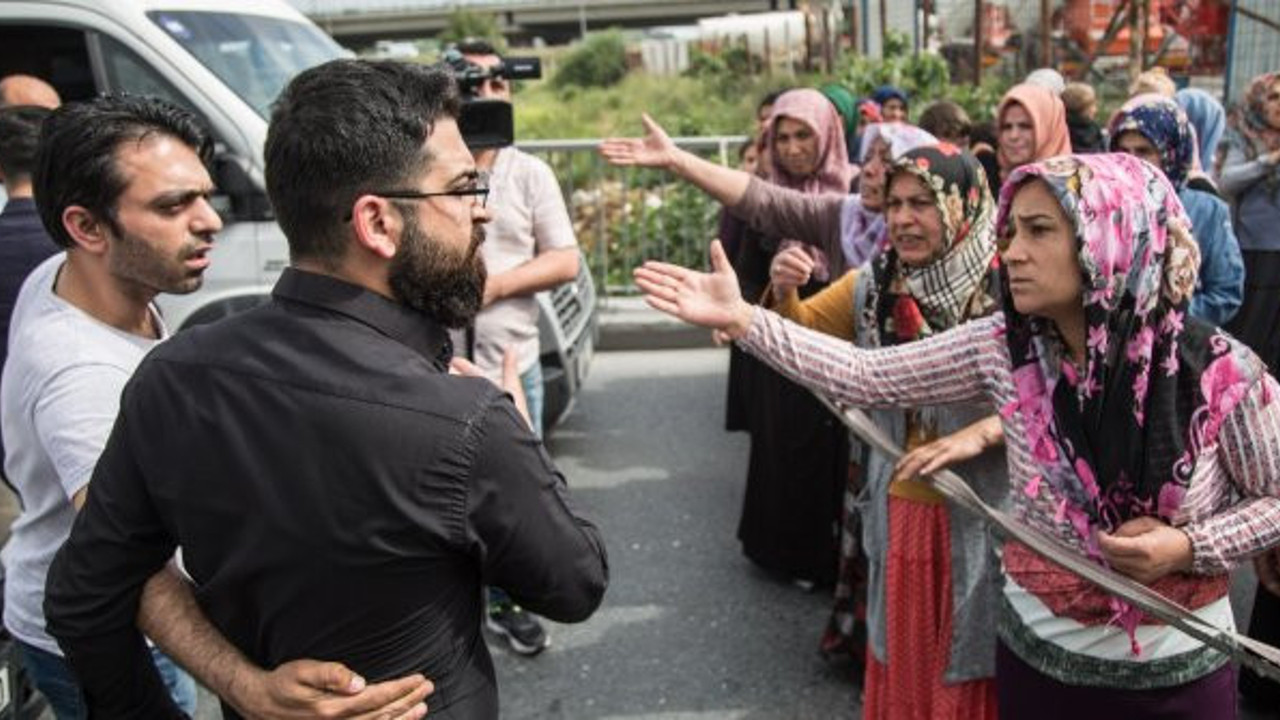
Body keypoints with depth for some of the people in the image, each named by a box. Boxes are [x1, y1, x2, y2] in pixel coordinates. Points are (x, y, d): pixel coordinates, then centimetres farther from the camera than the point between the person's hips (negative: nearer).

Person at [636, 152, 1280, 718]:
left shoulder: (1221, 371, -18)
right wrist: (741, 318, -19)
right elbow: (864, 377, -12)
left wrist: (1188, 547, -20)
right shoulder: (1001, 349, -12)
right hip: (1039, 652, 2)